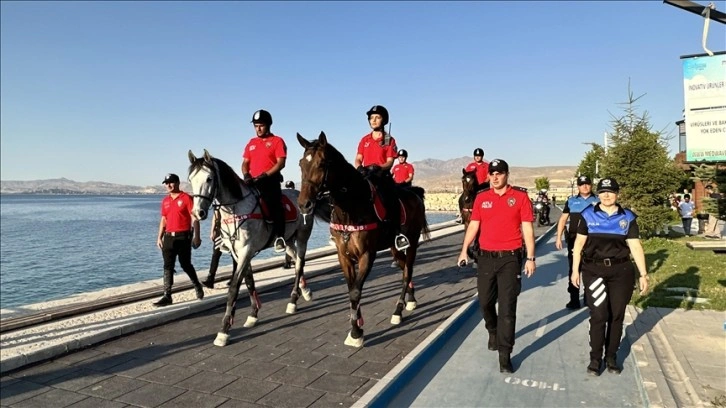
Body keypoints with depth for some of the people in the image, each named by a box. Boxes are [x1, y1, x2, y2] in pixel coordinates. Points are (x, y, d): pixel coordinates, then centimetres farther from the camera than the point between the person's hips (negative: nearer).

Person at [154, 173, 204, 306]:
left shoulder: (186, 198, -7)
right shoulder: (165, 200, 12)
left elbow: (194, 218, -10)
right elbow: (163, 219, 19)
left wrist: (196, 236, -15)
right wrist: (159, 237, 14)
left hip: (183, 237, -5)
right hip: (169, 237, 5)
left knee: (186, 265, 6)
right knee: (168, 266, 2)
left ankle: (198, 286, 29)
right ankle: (167, 296, 4)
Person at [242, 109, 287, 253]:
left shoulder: (277, 141, 2)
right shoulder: (251, 142, 19)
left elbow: (281, 163, -8)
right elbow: (245, 162, 17)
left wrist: (265, 175, -19)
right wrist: (246, 175, -5)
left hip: (270, 181, -6)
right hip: (252, 182, 6)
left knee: (274, 205, -23)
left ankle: (279, 237, -25)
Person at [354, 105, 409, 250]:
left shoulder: (389, 140, 4)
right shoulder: (364, 140, 16)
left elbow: (390, 162, -4)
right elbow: (357, 159, 10)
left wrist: (378, 168, -25)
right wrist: (360, 168, -14)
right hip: (365, 176, 5)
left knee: (390, 198, -30)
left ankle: (397, 233, -27)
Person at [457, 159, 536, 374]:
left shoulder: (520, 197, -3)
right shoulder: (481, 198, 5)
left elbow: (527, 228, -3)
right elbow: (473, 225, 6)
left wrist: (530, 258, -6)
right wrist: (464, 249, -3)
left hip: (510, 258, -3)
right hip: (486, 257, 3)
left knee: (507, 307, -2)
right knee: (485, 302, 13)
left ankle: (505, 354, 6)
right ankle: (493, 332, 42)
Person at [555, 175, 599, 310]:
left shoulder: (598, 201, 5)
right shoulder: (571, 201, 7)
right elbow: (563, 219, 8)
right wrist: (558, 237, 1)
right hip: (574, 239, 0)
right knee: (573, 270, 1)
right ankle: (574, 300, 8)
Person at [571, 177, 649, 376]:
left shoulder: (628, 217, 5)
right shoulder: (588, 215, 1)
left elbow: (635, 247, 4)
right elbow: (579, 244, 3)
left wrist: (643, 274, 0)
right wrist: (575, 270, 0)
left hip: (621, 271, 2)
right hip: (594, 270, -2)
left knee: (617, 315, 9)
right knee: (598, 315, -2)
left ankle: (611, 357, 24)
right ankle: (595, 358, 12)